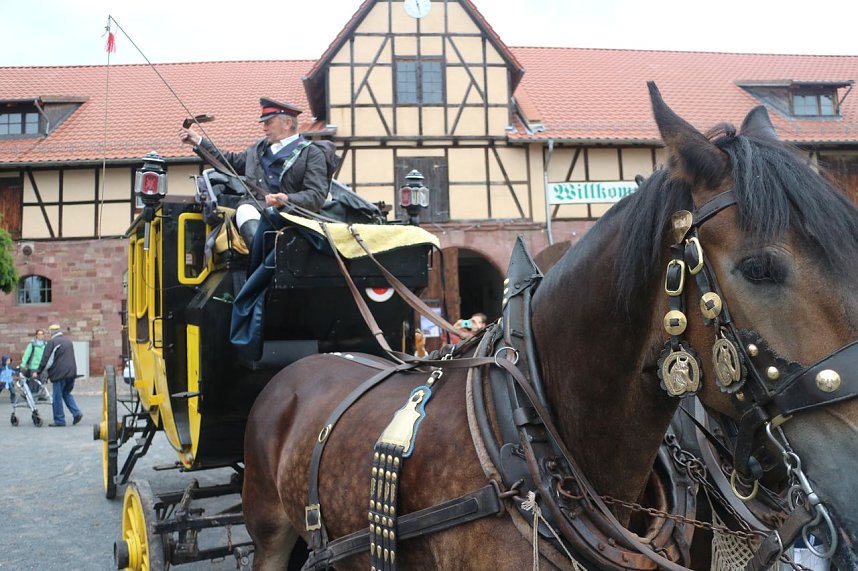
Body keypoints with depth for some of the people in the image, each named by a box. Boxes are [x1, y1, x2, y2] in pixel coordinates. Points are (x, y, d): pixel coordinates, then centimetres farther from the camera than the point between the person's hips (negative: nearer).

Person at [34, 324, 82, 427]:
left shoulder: (52, 342, -6)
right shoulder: (68, 341, 16)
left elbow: (45, 359, -7)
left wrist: (38, 372, 2)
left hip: (60, 373, -7)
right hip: (71, 372, 7)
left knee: (57, 397, 2)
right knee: (66, 394, 18)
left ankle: (59, 420, 5)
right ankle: (76, 413, 2)